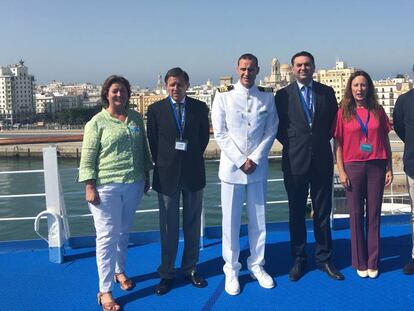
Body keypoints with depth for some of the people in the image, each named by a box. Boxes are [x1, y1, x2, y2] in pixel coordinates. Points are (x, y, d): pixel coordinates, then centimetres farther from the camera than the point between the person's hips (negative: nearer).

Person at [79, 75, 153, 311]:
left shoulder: (136, 118, 7)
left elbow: (144, 149, 15)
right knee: (107, 237, -1)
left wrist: (147, 175, 15)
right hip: (106, 187, -4)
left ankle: (120, 271, 39)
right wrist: (90, 187, -11)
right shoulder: (97, 122, -5)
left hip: (133, 185, 4)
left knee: (124, 232, 18)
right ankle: (105, 291, 7)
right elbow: (87, 158, -6)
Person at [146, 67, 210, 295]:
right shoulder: (155, 109, -3)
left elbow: (204, 137, 7)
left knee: (192, 225, 11)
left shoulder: (200, 108, 0)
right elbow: (153, 142, 1)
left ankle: (190, 269, 25)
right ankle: (166, 274, 17)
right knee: (168, 227, 7)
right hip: (167, 174, -1)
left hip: (193, 173, 2)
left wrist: (192, 158, 6)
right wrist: (162, 164, 2)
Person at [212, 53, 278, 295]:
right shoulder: (223, 96, -2)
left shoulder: (267, 97, 4)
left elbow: (271, 131, 2)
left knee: (259, 220, 10)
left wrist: (255, 159, -8)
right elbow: (221, 133, -4)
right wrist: (241, 161, -9)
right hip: (232, 167, -2)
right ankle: (231, 270, 17)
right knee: (231, 221, 4)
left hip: (258, 167, 2)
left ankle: (257, 266, 26)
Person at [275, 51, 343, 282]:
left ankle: (324, 259, 19)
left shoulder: (327, 92, 6)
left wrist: (323, 139, 3)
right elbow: (277, 126, 4)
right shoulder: (283, 95, 1)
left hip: (322, 160, 2)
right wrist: (291, 143, -3)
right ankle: (298, 260, 18)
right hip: (295, 161, -1)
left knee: (323, 211, 7)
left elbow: (335, 120, 13)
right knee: (297, 213, 7)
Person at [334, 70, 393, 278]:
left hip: (376, 167, 2)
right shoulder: (343, 113, 1)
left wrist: (389, 168, 3)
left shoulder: (378, 111, 6)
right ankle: (360, 263, 14)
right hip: (353, 167, -1)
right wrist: (341, 171, -6)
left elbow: (385, 142, 9)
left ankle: (373, 263, 14)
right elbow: (338, 144, 1)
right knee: (356, 215, 4)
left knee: (374, 214, 5)